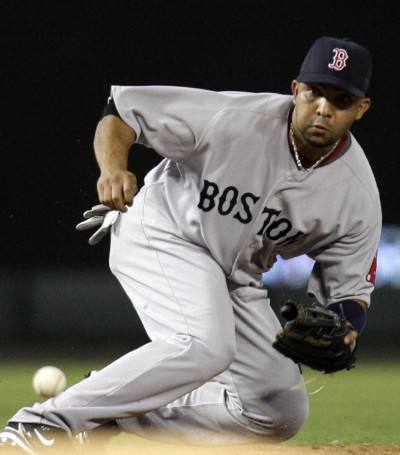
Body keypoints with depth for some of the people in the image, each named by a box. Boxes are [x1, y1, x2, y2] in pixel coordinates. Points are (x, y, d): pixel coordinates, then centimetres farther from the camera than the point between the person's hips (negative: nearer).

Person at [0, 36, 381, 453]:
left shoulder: (358, 195, -13)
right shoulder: (233, 118, -24)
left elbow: (349, 290, -3)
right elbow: (120, 109, -16)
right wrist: (113, 167, -36)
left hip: (237, 278, 7)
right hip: (162, 235, -6)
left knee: (282, 413, 2)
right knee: (205, 345, -34)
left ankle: (107, 416, 5)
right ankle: (46, 421, -29)